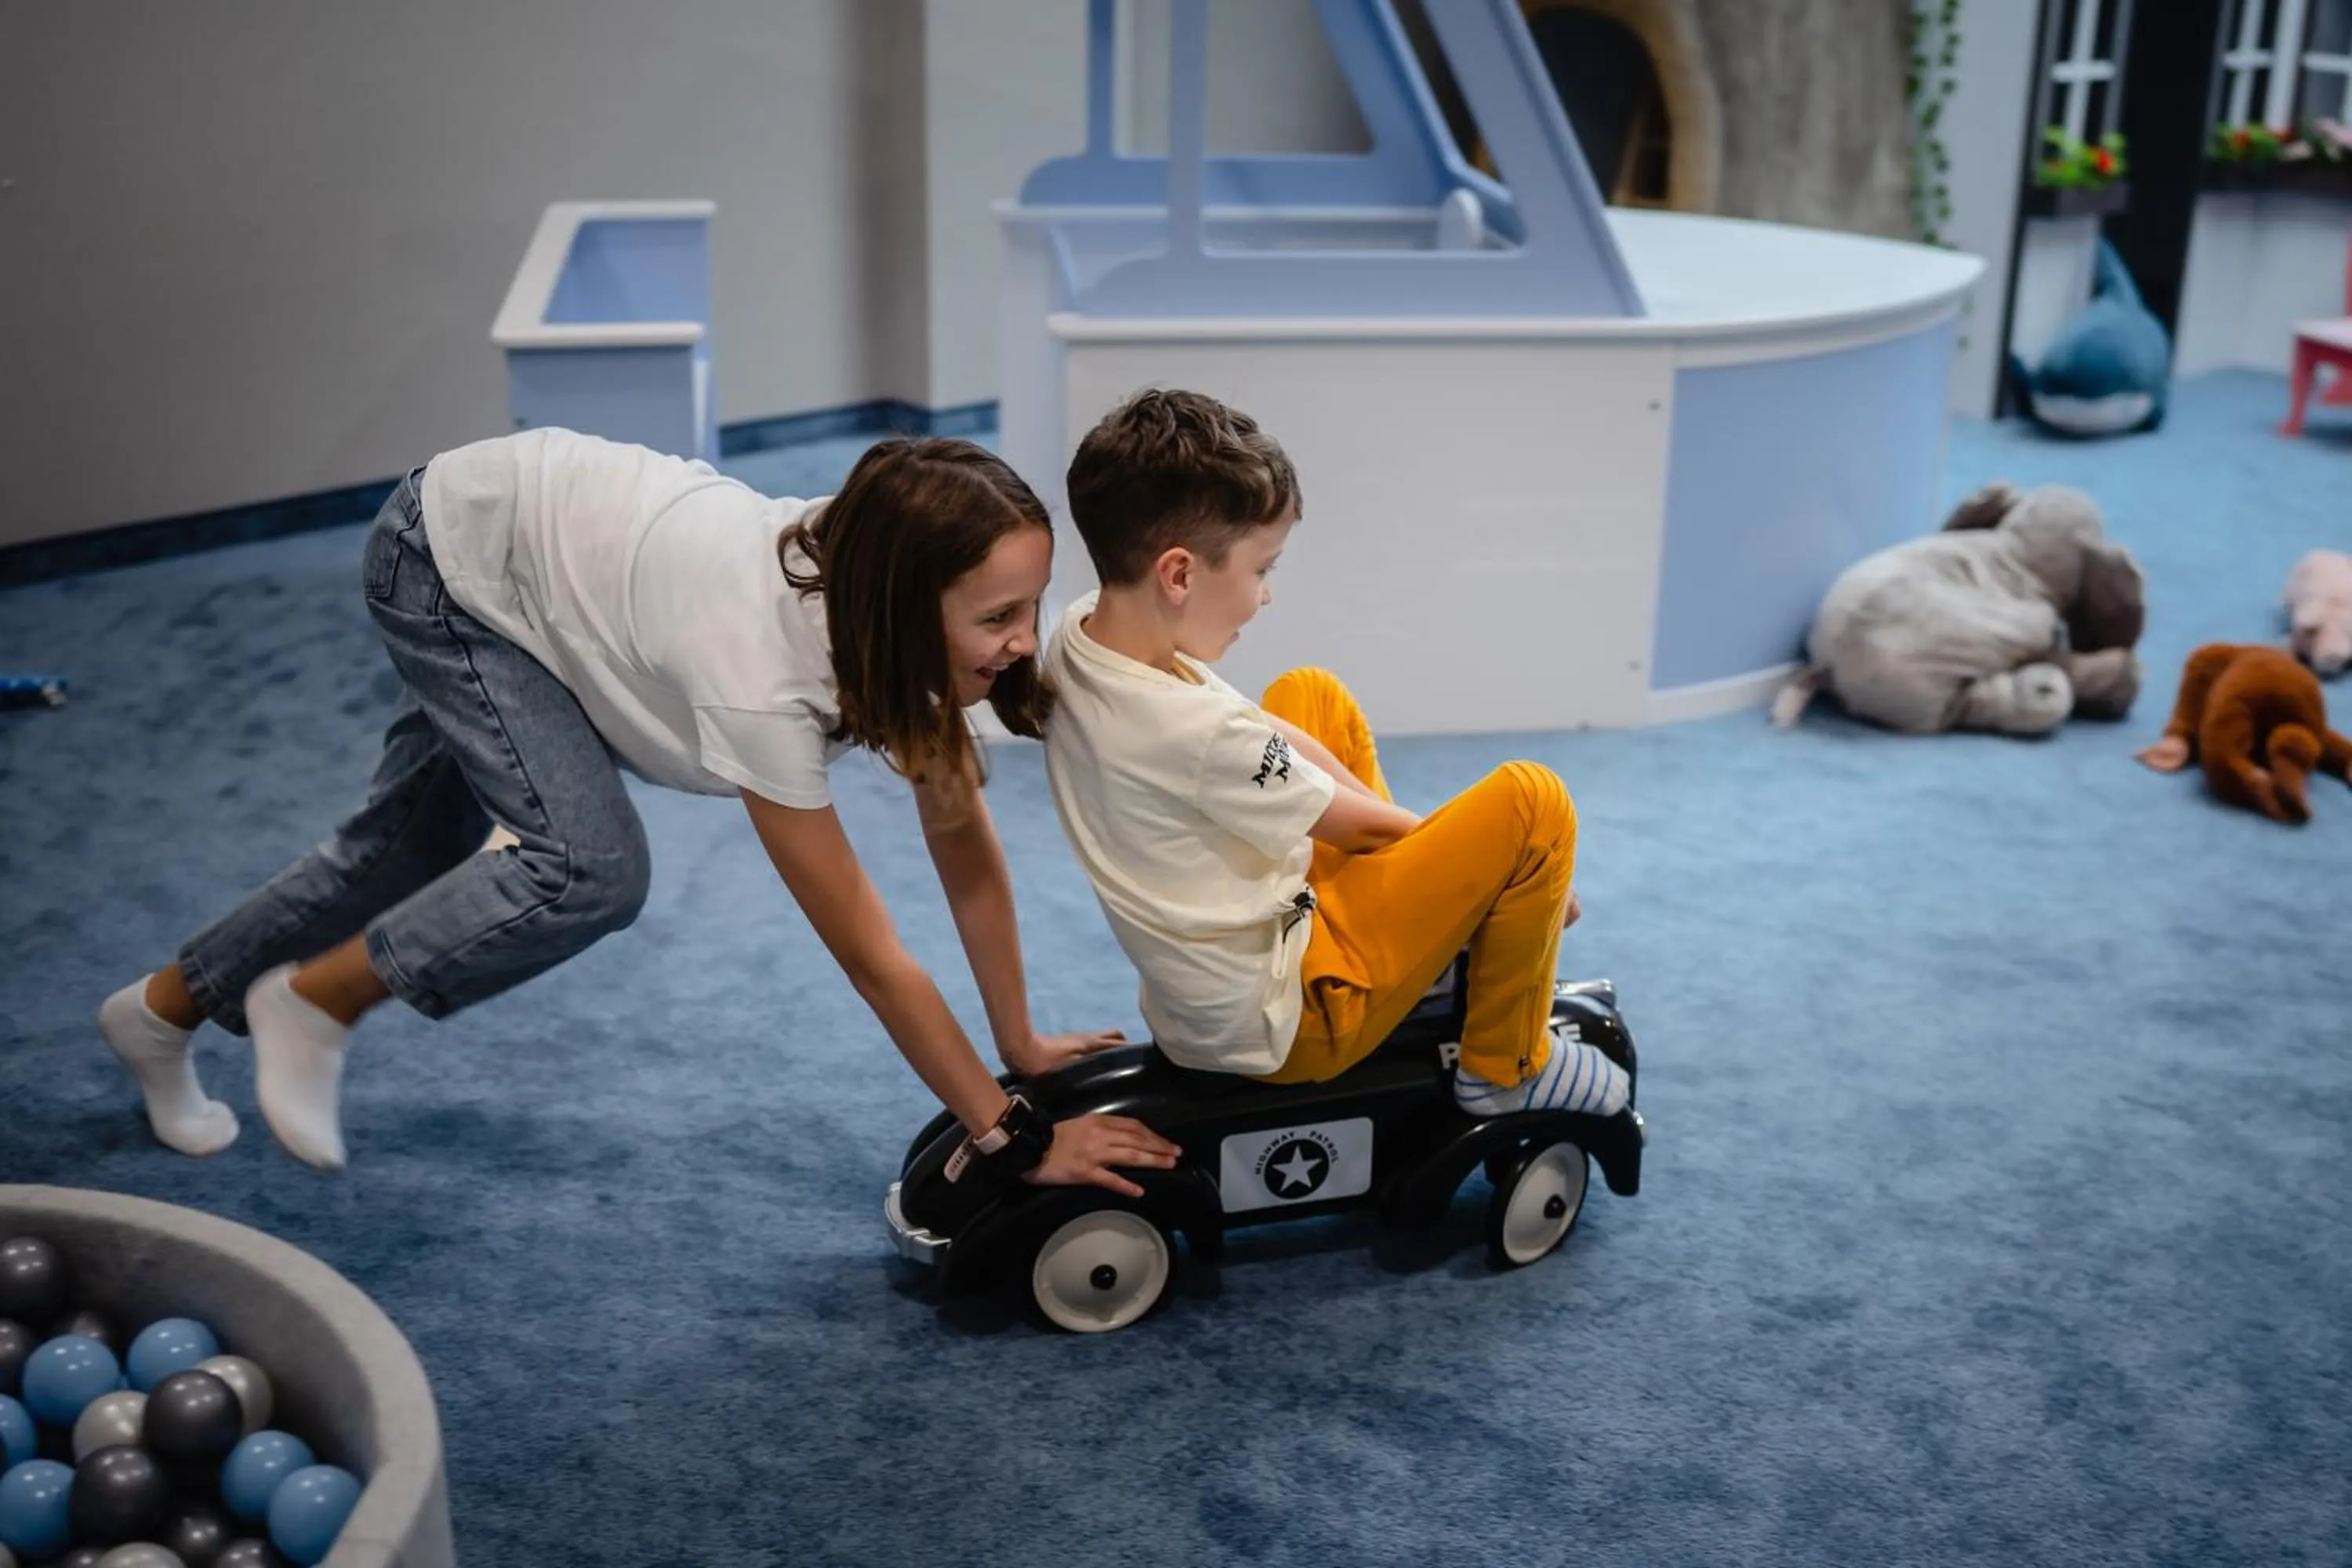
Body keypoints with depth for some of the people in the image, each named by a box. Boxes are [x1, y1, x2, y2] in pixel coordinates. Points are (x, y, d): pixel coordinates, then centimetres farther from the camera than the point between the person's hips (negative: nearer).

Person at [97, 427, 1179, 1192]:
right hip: (449, 559, -7)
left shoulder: (891, 611, -24)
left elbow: (963, 841, -13)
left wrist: (1020, 1042, -9)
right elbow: (870, 954, -38)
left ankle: (165, 1013, 43)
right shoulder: (761, 670, -44)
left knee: (414, 848, 19)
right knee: (592, 866, -24)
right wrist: (1014, 1139, -32)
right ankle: (311, 1005, 1)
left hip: (563, 521, 7)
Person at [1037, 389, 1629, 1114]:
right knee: (1532, 802, -13)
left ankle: (1434, 941, 30)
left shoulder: (1080, 635, -8)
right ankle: (1505, 1068, 7)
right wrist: (1527, 864, 1)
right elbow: (1367, 824, -15)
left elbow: (1277, 735, 3)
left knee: (1312, 693, 21)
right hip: (1282, 1024, -9)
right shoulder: (1199, 734, -32)